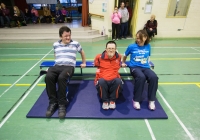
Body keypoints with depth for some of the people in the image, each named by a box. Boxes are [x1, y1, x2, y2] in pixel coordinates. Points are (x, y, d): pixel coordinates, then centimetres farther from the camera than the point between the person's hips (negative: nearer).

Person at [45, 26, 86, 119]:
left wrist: (84, 63, 34)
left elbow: (82, 52, 31)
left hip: (69, 66, -2)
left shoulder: (75, 44, 14)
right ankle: (53, 102, -19)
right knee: (48, 77, -32)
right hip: (57, 66, 3)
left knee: (61, 78, -37)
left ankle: (62, 104, -26)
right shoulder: (55, 45, 20)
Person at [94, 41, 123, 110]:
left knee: (118, 81, -34)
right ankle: (105, 101, -11)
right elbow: (96, 64, 20)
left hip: (114, 80, 1)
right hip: (102, 79, -1)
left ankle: (112, 100, -11)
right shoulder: (100, 57, -1)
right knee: (101, 82, -37)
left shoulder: (118, 57, 5)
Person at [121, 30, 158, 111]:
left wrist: (147, 62, 13)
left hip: (145, 67, 3)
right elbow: (125, 56, 19)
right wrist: (123, 63, 20)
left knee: (154, 77, -30)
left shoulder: (148, 46, 9)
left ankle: (151, 100, -15)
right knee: (141, 77, -37)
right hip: (135, 67, -3)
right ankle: (136, 100, -21)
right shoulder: (132, 46, 2)